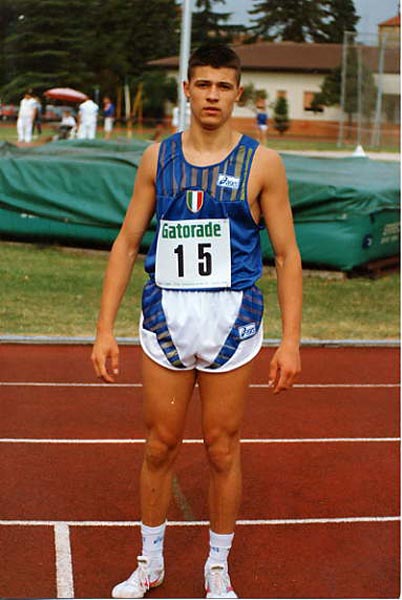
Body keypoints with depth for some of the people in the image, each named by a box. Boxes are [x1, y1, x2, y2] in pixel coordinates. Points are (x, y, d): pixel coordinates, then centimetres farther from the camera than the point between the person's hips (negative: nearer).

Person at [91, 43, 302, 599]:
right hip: (164, 318, 2)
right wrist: (105, 328, 2)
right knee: (160, 447, 9)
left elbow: (287, 254, 1)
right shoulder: (157, 157, 5)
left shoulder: (261, 163, -2)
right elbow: (127, 243, 8)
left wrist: (290, 340, -6)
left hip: (232, 320, -2)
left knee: (223, 451, 7)